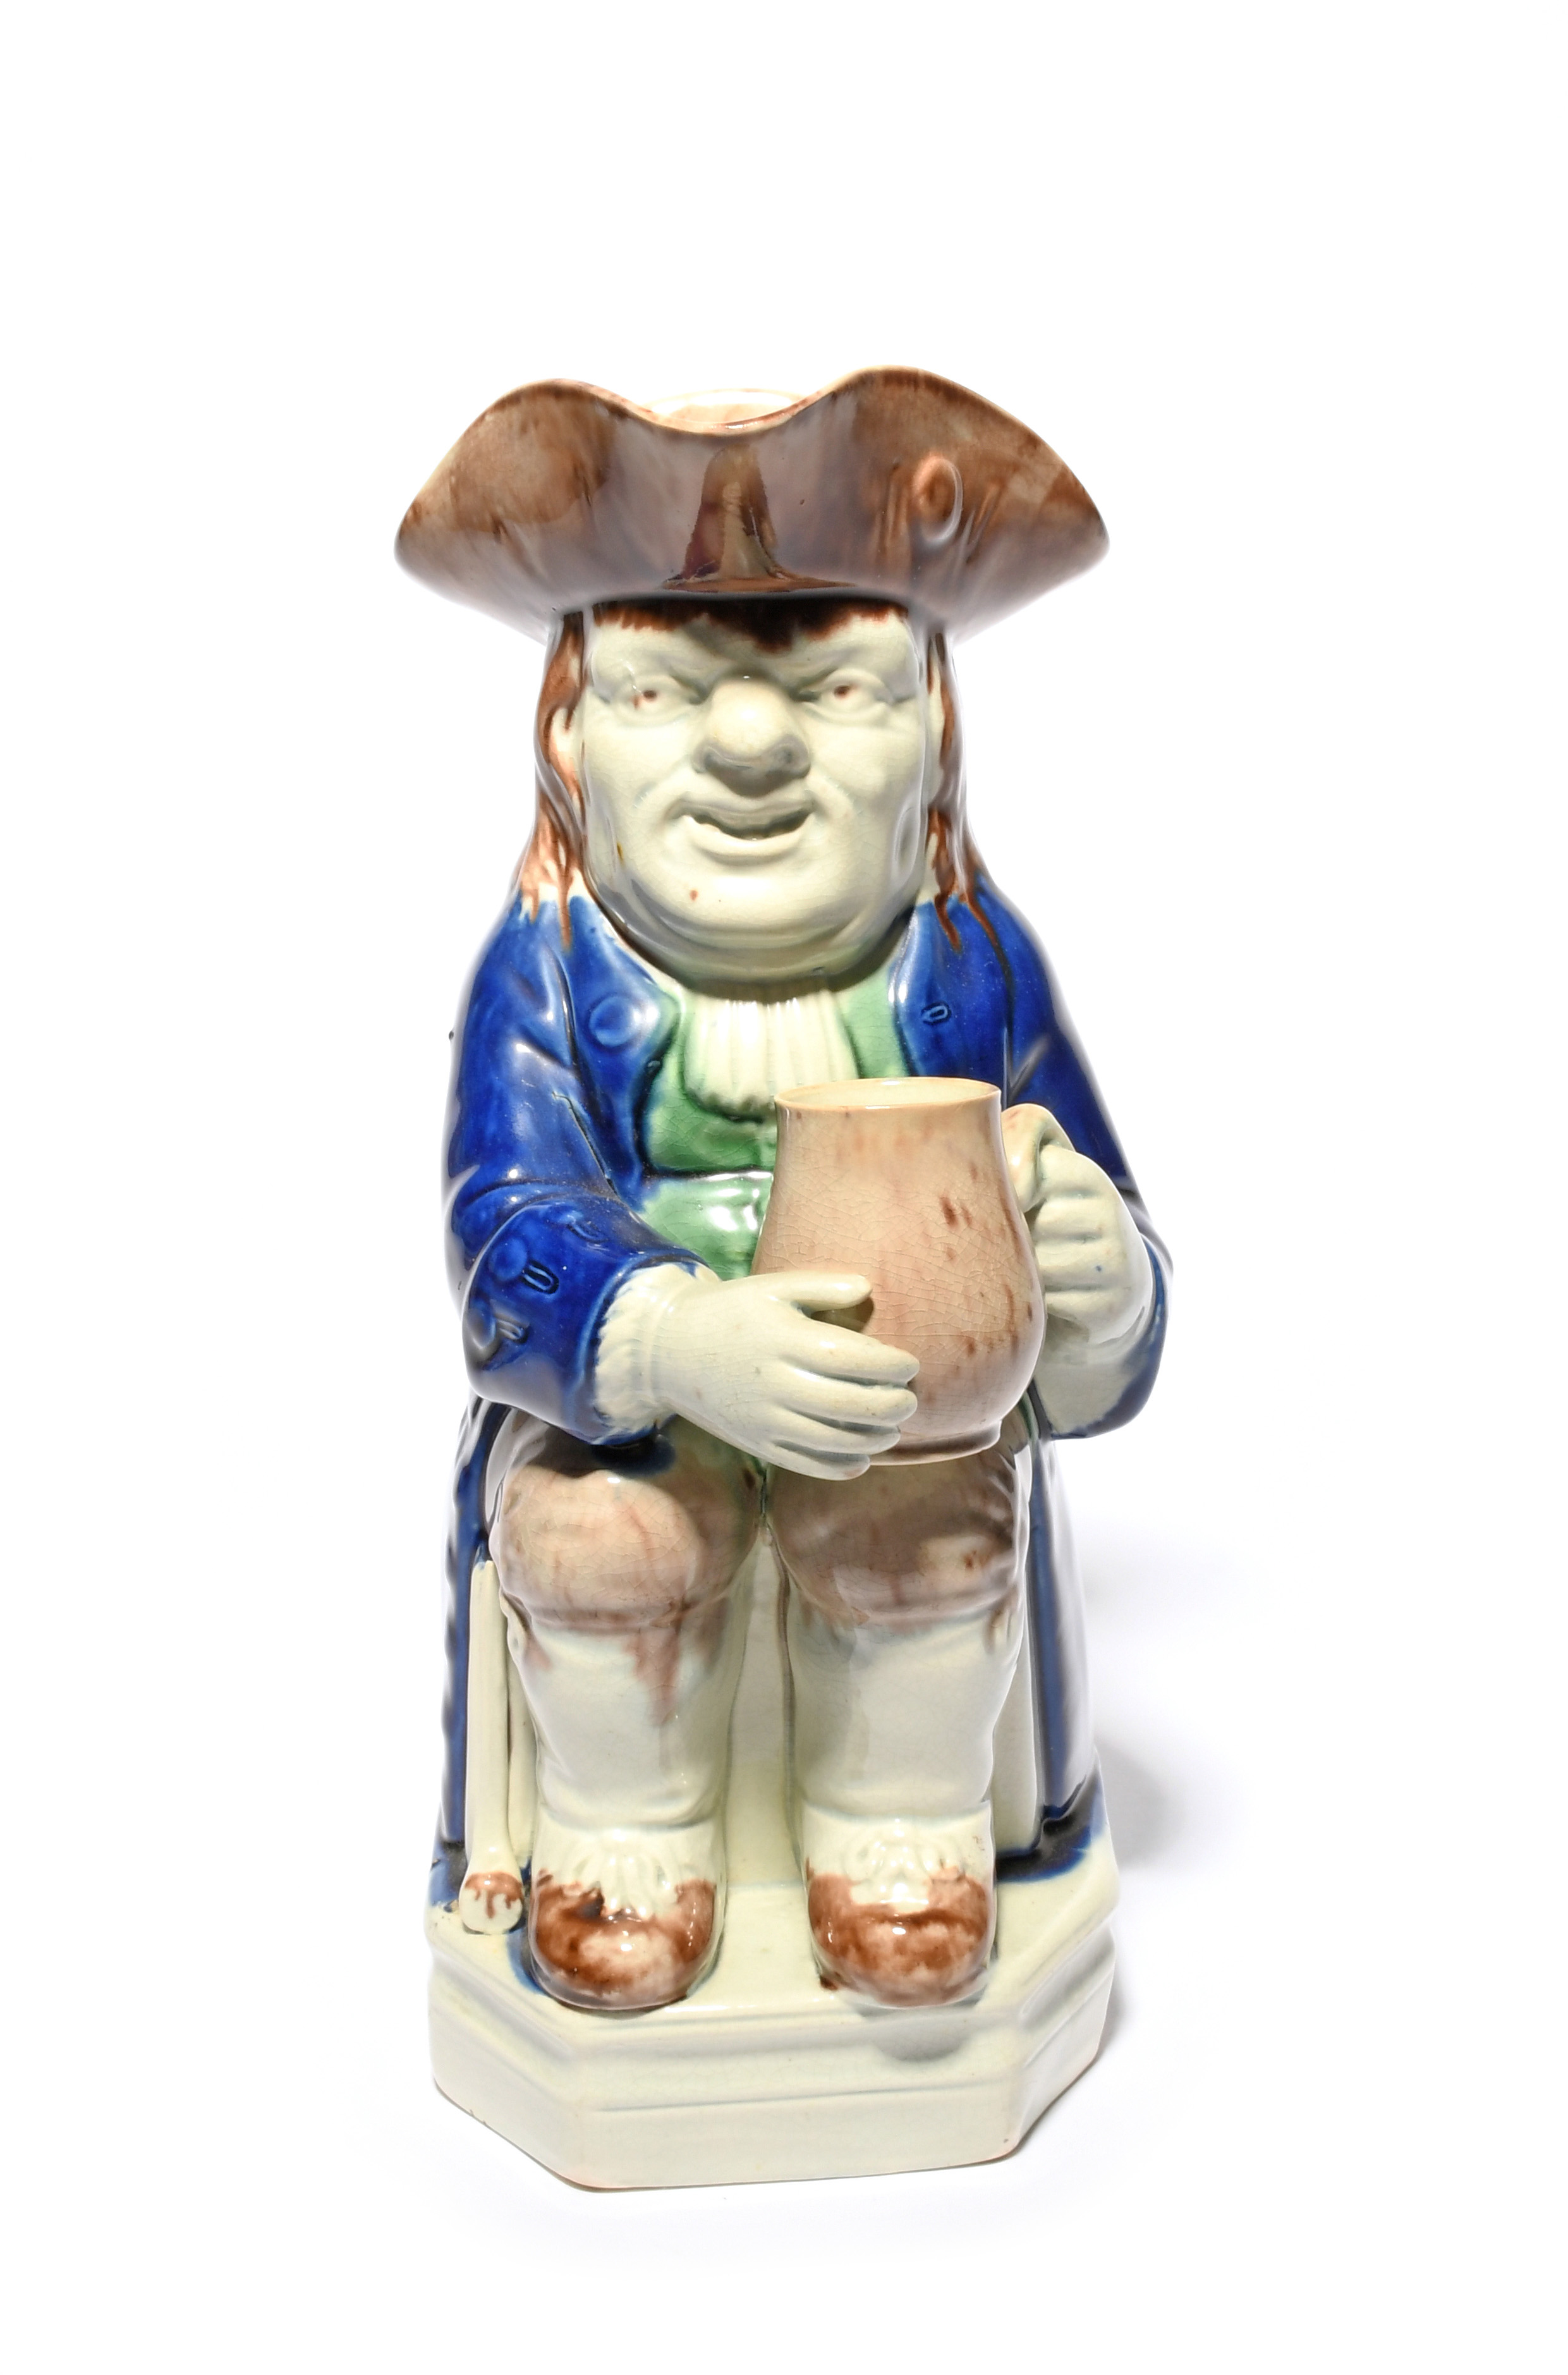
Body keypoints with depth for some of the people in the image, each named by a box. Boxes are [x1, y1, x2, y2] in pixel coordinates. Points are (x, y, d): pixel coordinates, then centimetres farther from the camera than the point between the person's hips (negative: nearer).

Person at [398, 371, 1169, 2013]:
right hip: (619, 1389, 0)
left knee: (930, 1520, -29)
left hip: (910, 1389, 1)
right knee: (594, 1529, -29)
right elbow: (509, 1238, -19)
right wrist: (680, 1345, -41)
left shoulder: (967, 963, -3)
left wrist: (1093, 1290, -29)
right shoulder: (550, 968, -7)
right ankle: (624, 1826, 0)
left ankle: (903, 1820, 0)